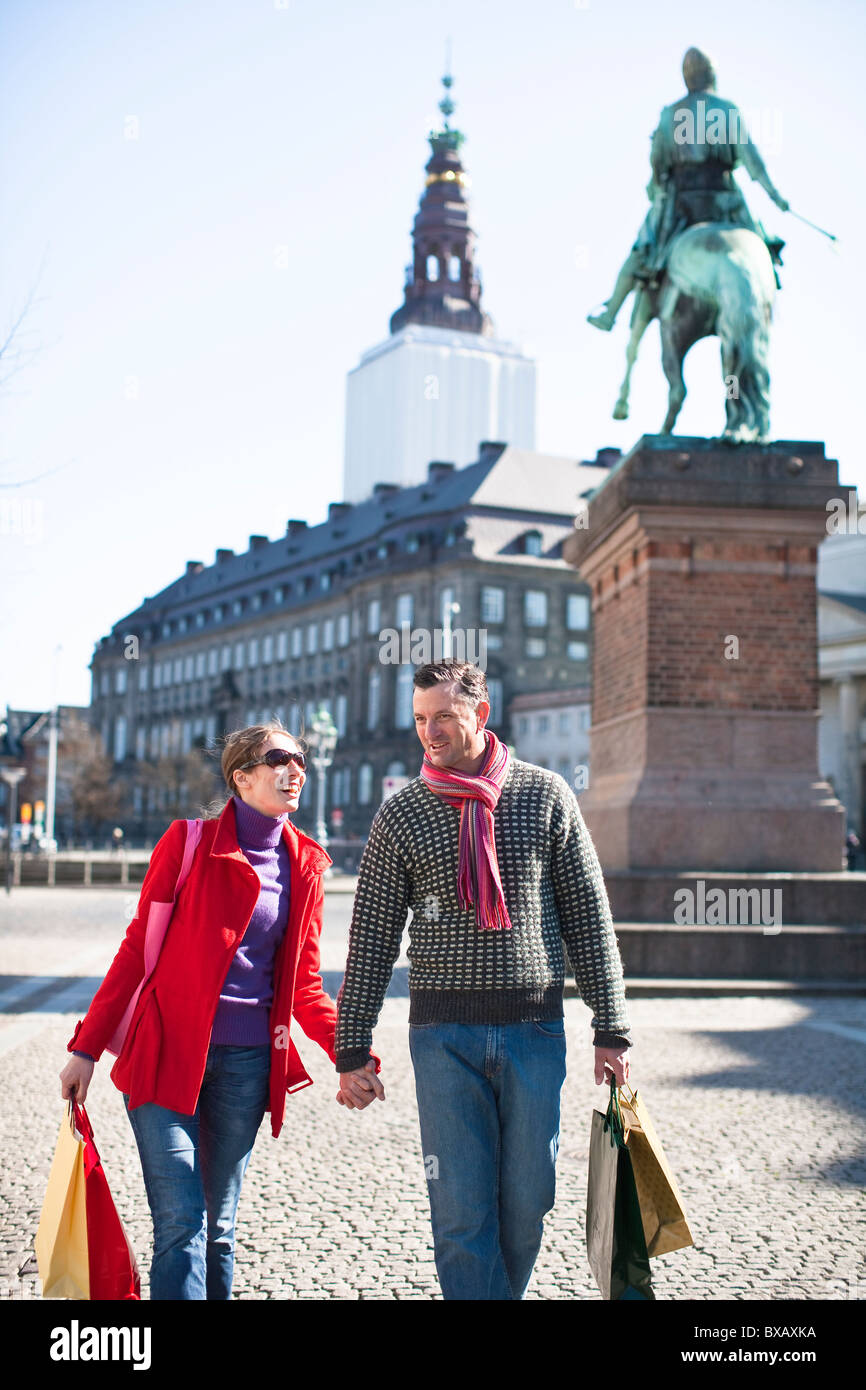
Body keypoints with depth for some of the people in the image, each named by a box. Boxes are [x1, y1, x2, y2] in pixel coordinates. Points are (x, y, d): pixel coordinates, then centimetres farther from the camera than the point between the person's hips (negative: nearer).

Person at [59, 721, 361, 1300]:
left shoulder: (305, 863, 7)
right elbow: (137, 948, 0)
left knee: (218, 1227, 11)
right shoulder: (189, 842, -4)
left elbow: (304, 985, 11)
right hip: (168, 1053, -3)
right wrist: (87, 1047, -2)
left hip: (246, 1060, 4)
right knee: (181, 1222, -8)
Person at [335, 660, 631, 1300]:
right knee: (460, 1208, -1)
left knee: (526, 1199, 7)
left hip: (535, 1028, 1)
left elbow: (590, 918, 5)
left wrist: (612, 1029, 1)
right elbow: (372, 940, 4)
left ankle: (503, 1292, 31)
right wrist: (353, 1048, 2)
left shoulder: (546, 796, 3)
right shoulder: (400, 816, 2)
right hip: (444, 1033, 0)